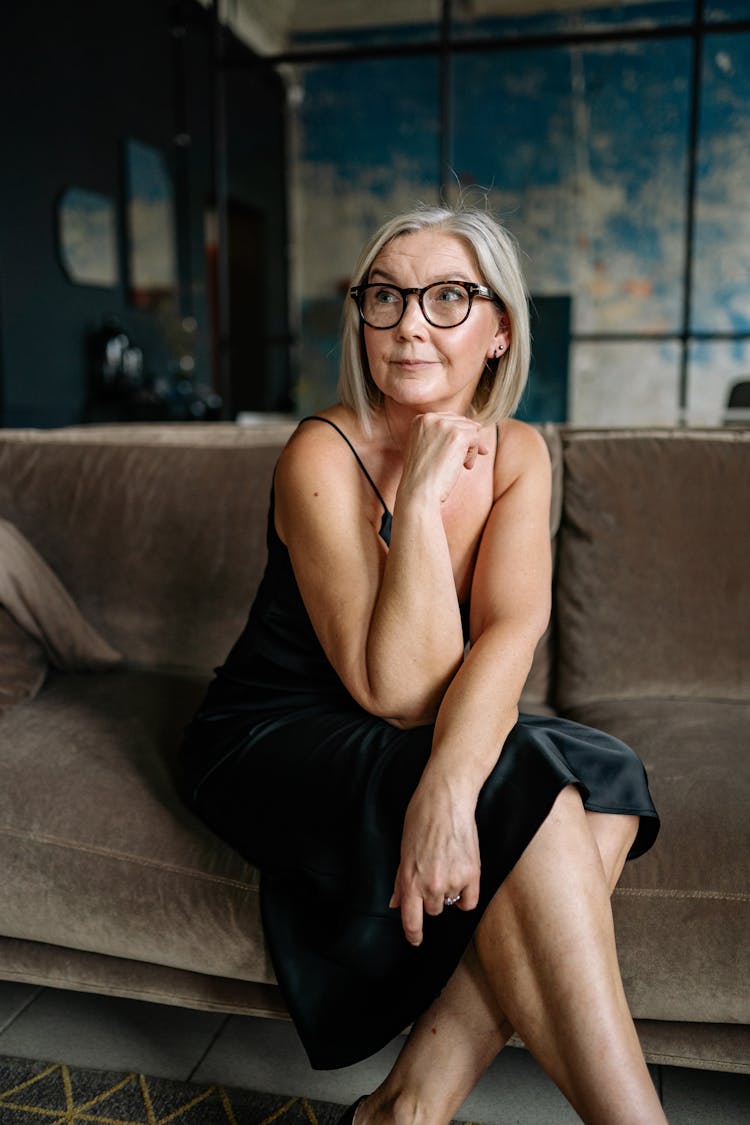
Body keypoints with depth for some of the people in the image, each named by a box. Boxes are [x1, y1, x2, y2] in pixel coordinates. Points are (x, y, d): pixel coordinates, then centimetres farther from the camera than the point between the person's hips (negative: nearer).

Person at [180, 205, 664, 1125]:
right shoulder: (323, 457, -19)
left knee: (604, 780, -19)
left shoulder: (516, 453, -3)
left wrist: (449, 785, -36)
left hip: (411, 742, 6)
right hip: (274, 740, -5)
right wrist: (421, 497, -30)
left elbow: (512, 630, -20)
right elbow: (400, 692, -25)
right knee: (527, 794, -27)